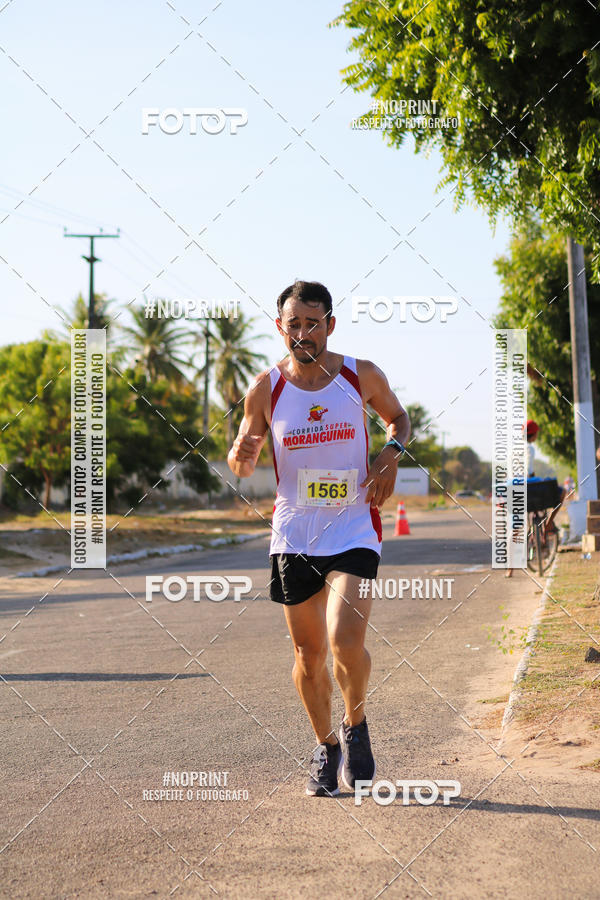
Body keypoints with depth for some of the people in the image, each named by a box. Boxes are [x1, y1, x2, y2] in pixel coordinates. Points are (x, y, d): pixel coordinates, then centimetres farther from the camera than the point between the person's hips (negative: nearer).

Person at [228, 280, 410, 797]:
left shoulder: (361, 376, -3)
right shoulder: (266, 389, -2)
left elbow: (398, 416, 17)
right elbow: (244, 467, 8)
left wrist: (392, 453, -4)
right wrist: (240, 455, -16)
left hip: (354, 528, -2)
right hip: (294, 534, 2)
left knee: (346, 640, -19)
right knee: (308, 654, 8)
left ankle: (356, 726, 10)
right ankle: (325, 746, 31)